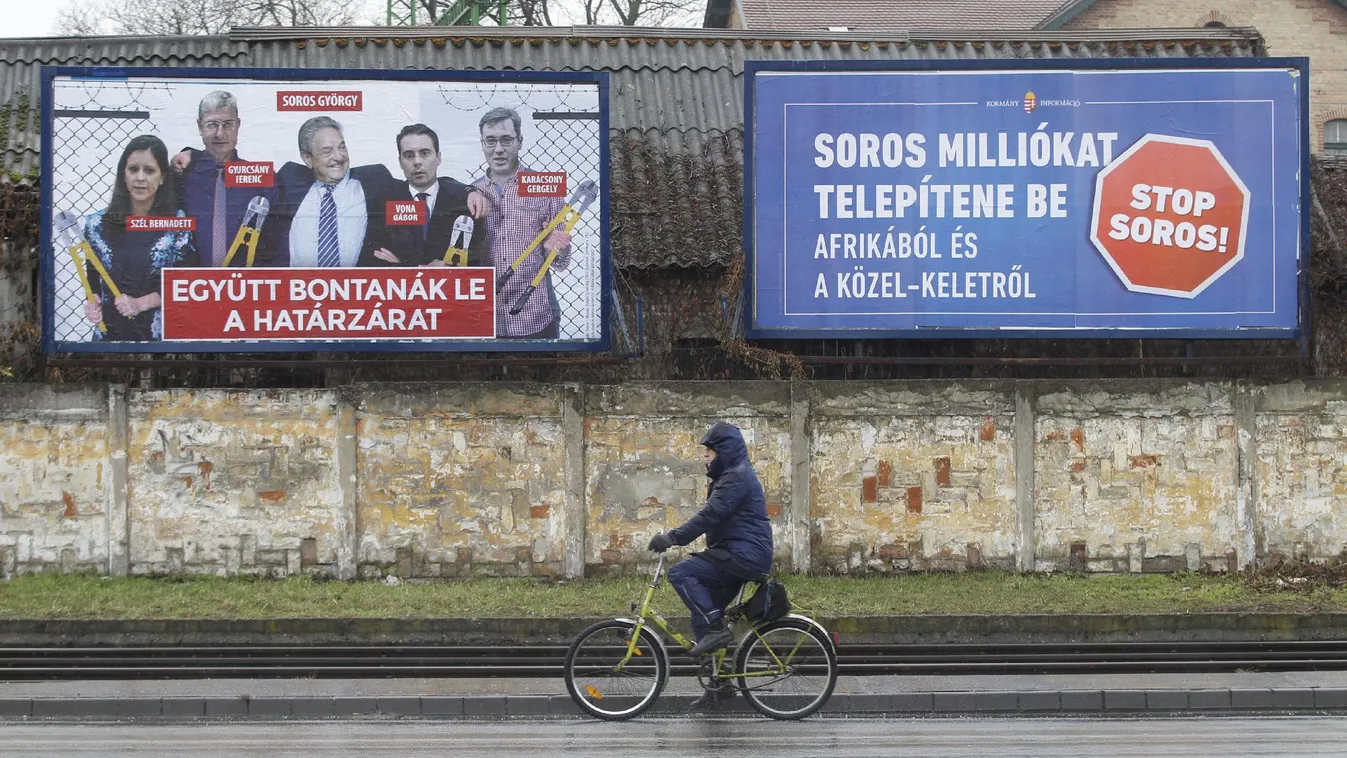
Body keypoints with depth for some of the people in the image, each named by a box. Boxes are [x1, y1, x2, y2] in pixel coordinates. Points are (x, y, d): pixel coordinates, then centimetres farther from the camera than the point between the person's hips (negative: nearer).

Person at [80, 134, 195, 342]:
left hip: (162, 333, -2)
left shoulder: (180, 224, -6)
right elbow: (93, 278, 10)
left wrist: (141, 303, -14)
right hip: (110, 333, 2)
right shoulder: (98, 224, 0)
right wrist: (92, 303, -10)